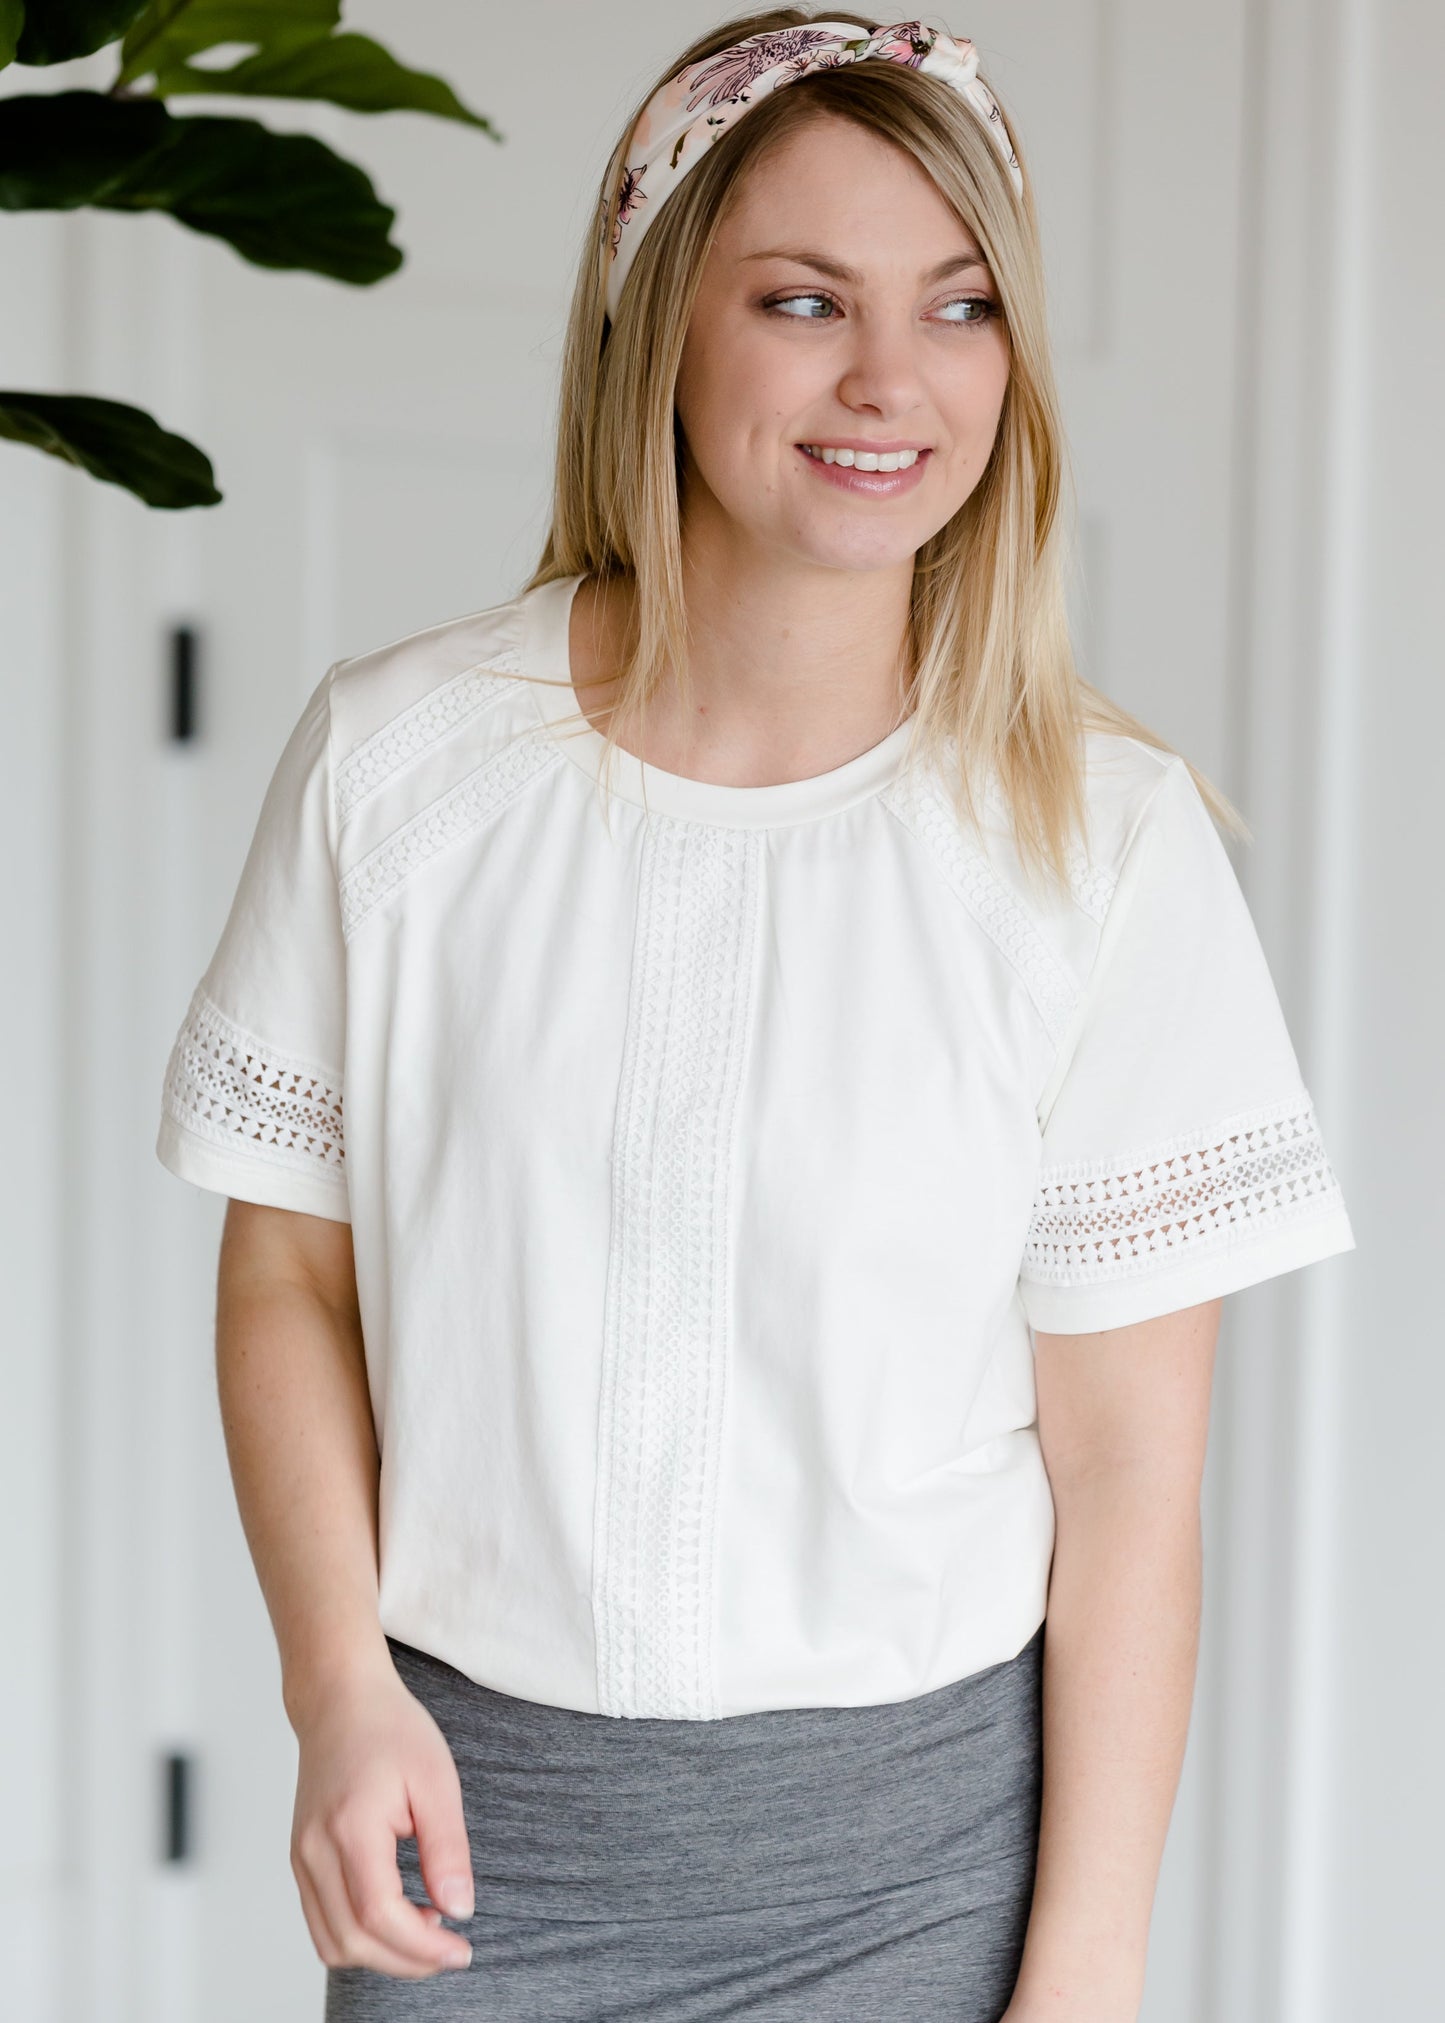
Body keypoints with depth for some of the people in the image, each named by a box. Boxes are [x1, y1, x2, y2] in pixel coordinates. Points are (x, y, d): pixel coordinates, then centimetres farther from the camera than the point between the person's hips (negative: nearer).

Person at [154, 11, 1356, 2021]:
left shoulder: (1108, 841, -9)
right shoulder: (392, 759, -5)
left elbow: (1129, 1474, -7)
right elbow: (289, 1271, 3)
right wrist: (338, 1680, -10)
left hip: (912, 1851, -1)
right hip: (478, 1820, 1)